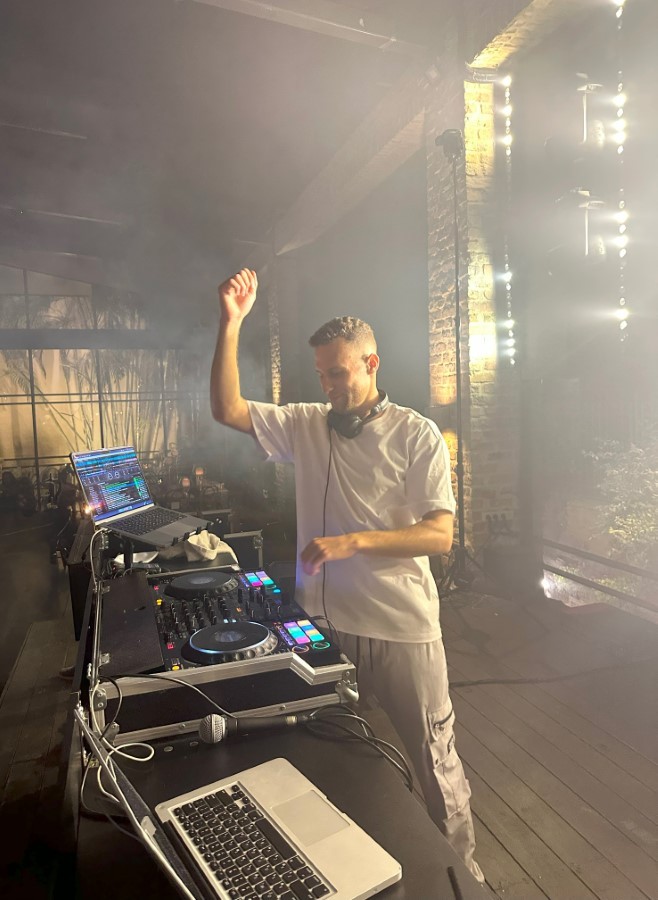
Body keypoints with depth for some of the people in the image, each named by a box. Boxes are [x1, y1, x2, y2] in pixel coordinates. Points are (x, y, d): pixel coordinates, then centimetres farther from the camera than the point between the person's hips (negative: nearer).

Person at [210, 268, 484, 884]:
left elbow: (439, 535, -15)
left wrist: (353, 542, -27)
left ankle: (462, 868, 38)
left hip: (403, 626, -4)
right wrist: (231, 323, -10)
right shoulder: (306, 425, 2)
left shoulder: (416, 435, -10)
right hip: (327, 619, 4)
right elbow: (228, 409, -3)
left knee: (433, 758, 12)